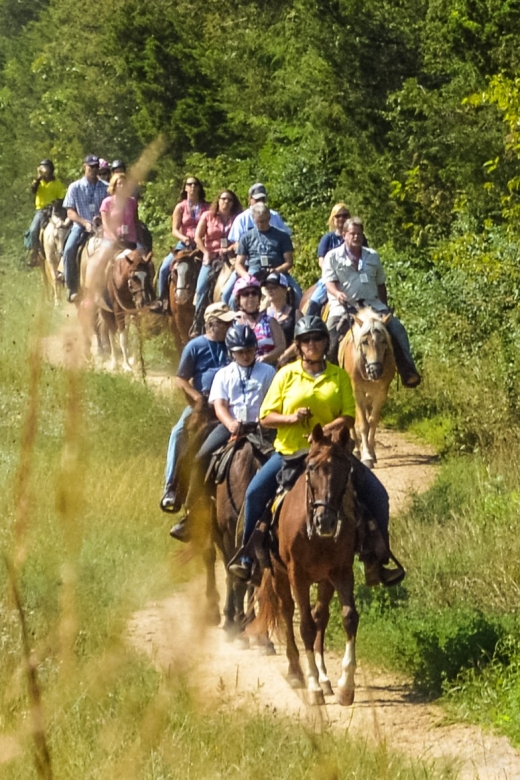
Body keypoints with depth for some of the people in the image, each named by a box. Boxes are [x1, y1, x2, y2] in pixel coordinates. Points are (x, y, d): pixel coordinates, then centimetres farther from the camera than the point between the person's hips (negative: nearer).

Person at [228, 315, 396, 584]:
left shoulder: (339, 376, 4)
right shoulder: (286, 375, 2)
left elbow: (349, 417, -4)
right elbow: (266, 417, 1)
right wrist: (292, 418, -17)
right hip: (289, 451, -1)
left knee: (377, 495, -8)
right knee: (255, 491, -20)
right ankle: (248, 556, -8)